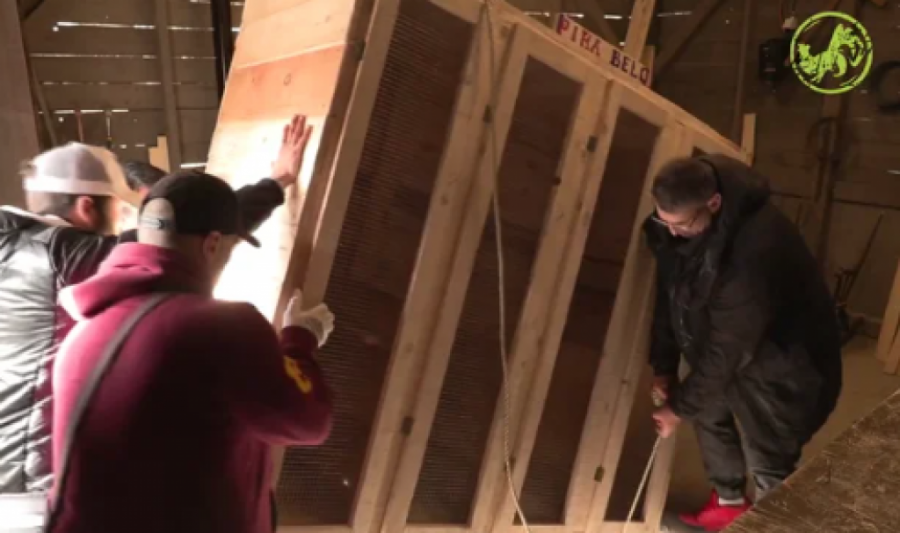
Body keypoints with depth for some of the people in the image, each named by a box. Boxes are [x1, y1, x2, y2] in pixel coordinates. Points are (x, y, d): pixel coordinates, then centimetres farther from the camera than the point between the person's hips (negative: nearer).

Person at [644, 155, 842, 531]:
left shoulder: (754, 250, -40)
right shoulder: (679, 222, -17)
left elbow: (726, 349, -30)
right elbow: (670, 294, -3)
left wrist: (680, 407, -18)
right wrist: (664, 365, -2)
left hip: (783, 356, -7)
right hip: (729, 343, 8)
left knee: (768, 463, 0)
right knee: (708, 410, 19)